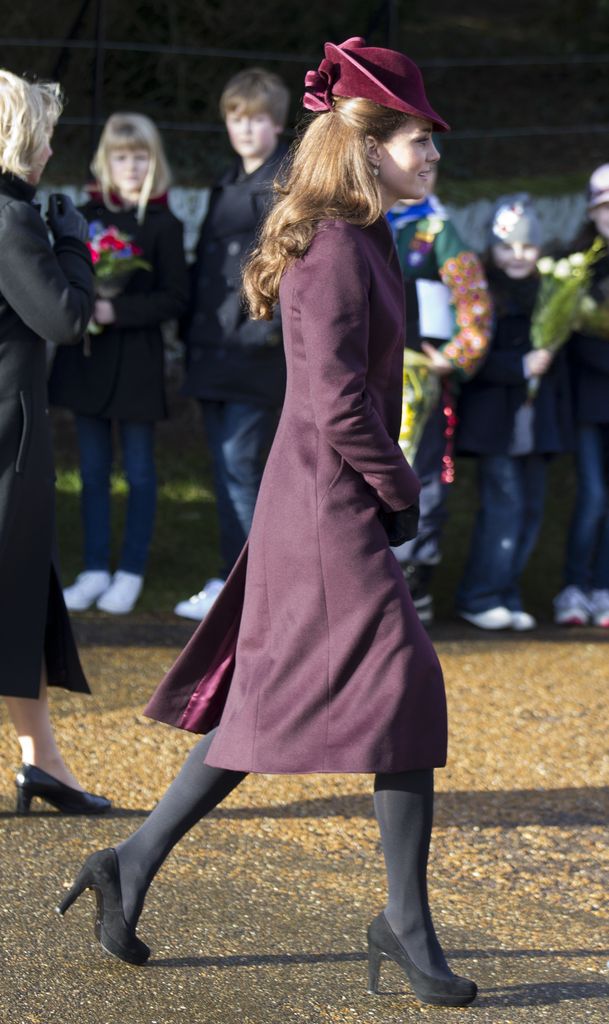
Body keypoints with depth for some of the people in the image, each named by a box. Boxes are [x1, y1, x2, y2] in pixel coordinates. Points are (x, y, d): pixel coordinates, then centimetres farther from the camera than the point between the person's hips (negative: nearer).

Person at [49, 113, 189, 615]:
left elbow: (176, 297, -10)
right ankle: (95, 569, 17)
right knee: (93, 470, 9)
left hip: (137, 360, -4)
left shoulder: (163, 224, -7)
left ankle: (131, 573, 14)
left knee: (139, 472, 5)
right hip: (87, 356, 4)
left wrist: (117, 310, -20)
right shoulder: (87, 215, 5)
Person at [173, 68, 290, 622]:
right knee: (230, 468, 10)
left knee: (240, 467, -10)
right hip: (215, 348, 8)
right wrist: (193, 328, 12)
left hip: (258, 352, -8)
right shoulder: (228, 185, 20)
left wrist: (274, 325, -20)